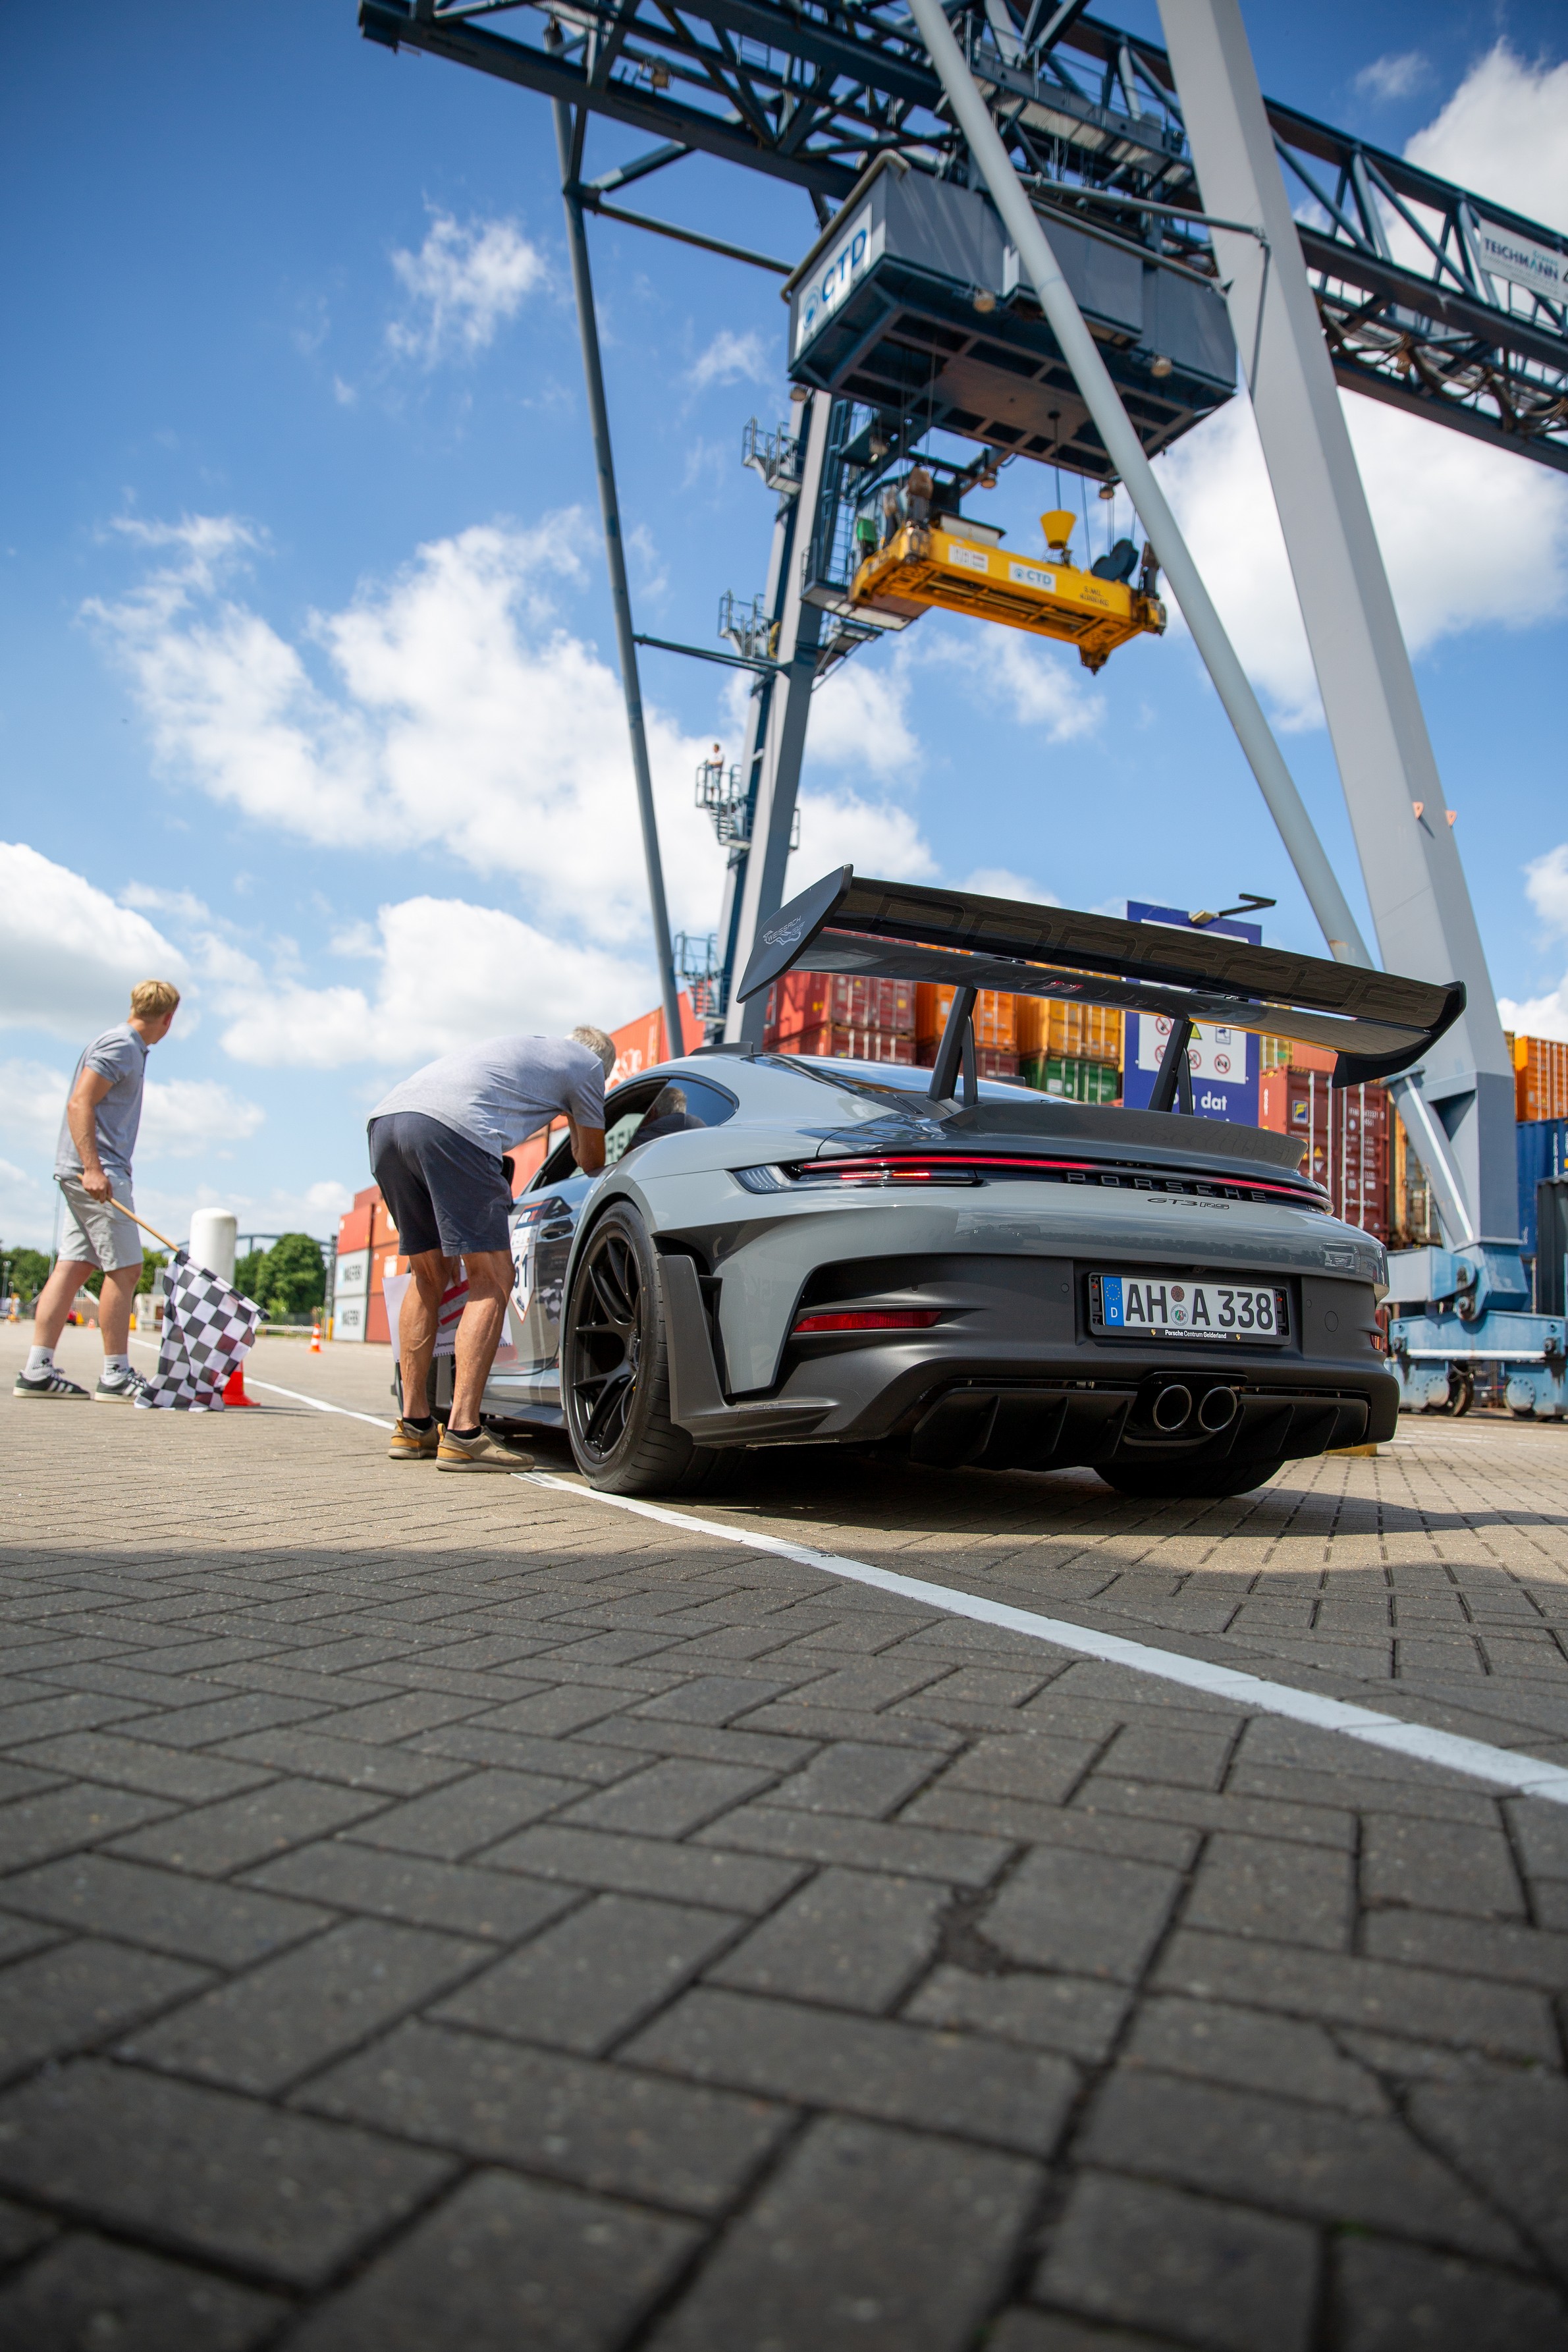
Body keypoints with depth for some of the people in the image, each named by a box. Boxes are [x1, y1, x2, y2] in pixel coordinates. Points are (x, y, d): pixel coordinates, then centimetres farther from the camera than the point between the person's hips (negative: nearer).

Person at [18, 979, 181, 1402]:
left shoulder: (129, 1048, 20)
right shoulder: (120, 1045, -9)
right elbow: (79, 1104, -17)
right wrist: (93, 1168, -24)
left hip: (90, 1173, 10)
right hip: (98, 1172, -10)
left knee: (72, 1267, 6)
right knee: (124, 1269, -6)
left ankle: (37, 1370, 5)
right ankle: (116, 1375, -2)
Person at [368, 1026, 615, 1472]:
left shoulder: (520, 1047, 40)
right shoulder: (588, 1063, 20)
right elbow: (592, 1161, 29)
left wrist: (447, 1237, 36)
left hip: (385, 1119, 8)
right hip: (451, 1126, -8)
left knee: (430, 1276, 18)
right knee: (492, 1280, -2)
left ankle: (413, 1428, 19)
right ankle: (462, 1435, -10)